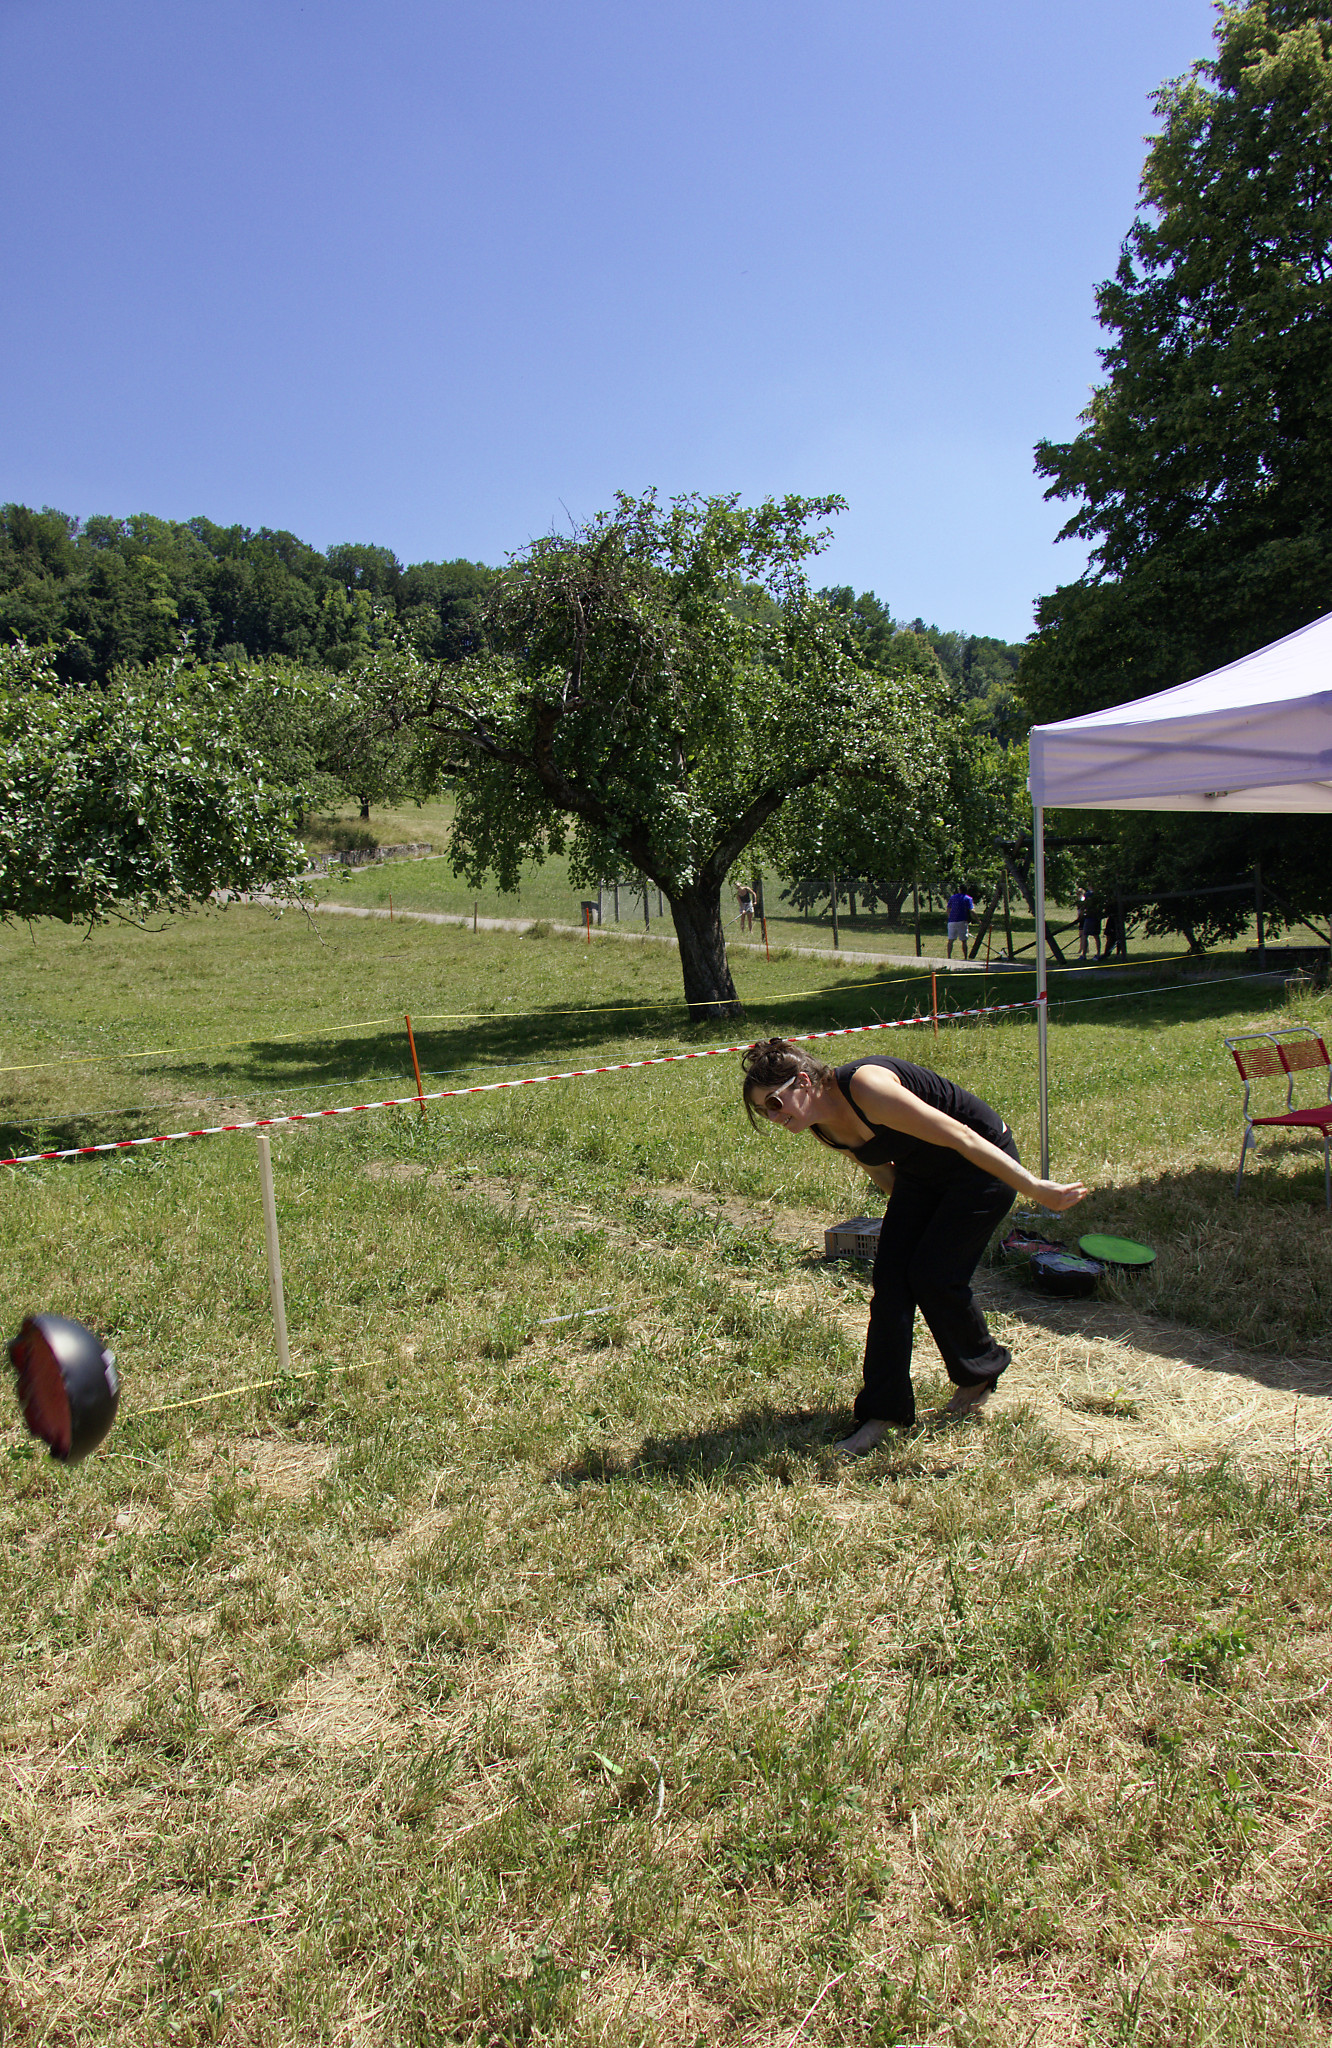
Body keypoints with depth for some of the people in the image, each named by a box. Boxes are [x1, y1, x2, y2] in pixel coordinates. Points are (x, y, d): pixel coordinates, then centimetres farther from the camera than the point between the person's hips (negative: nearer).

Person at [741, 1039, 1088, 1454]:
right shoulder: (822, 1127, -7)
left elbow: (959, 1136, -32)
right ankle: (882, 1412, 4)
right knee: (889, 1281, -4)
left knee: (933, 1276, -9)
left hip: (984, 1162, -7)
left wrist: (1033, 1188, -29)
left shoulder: (865, 1086, -34)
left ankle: (980, 1372, 19)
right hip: (920, 1175, 7)